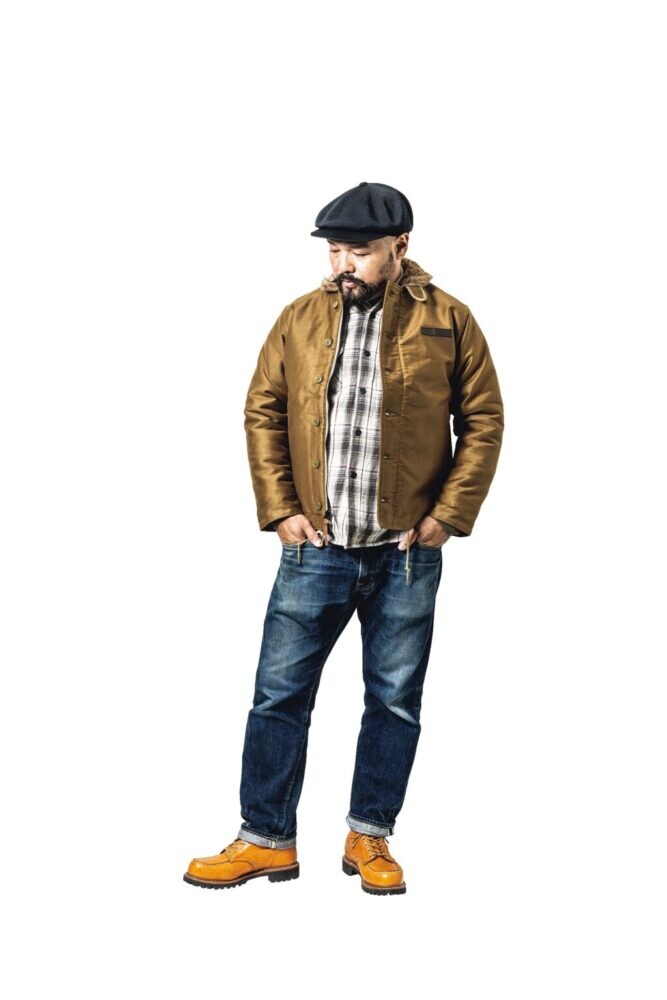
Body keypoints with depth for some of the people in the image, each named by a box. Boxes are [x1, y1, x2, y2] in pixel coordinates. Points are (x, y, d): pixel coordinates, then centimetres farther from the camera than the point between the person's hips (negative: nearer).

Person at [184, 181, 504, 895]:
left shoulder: (448, 321, 0)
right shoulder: (300, 319, 5)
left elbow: (484, 421, 1)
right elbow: (262, 413, 8)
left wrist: (447, 516, -6)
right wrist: (279, 510, -1)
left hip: (406, 554, -1)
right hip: (316, 547, 1)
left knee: (395, 702, 9)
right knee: (279, 695, 4)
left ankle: (370, 839, 25)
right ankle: (266, 840, 18)